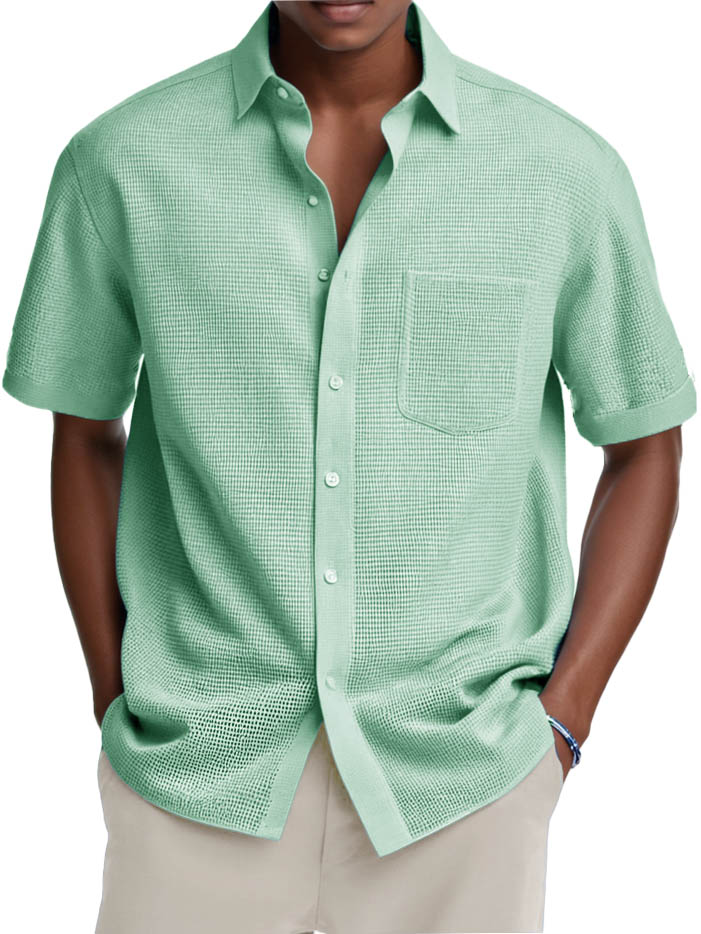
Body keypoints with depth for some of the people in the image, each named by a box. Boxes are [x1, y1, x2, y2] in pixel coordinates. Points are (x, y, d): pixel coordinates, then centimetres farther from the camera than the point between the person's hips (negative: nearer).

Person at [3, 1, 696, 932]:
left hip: (462, 778, 0)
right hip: (197, 785, 0)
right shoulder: (121, 161, -5)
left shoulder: (567, 170, -6)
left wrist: (562, 719, -1)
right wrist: (116, 706, 4)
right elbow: (86, 434, 7)